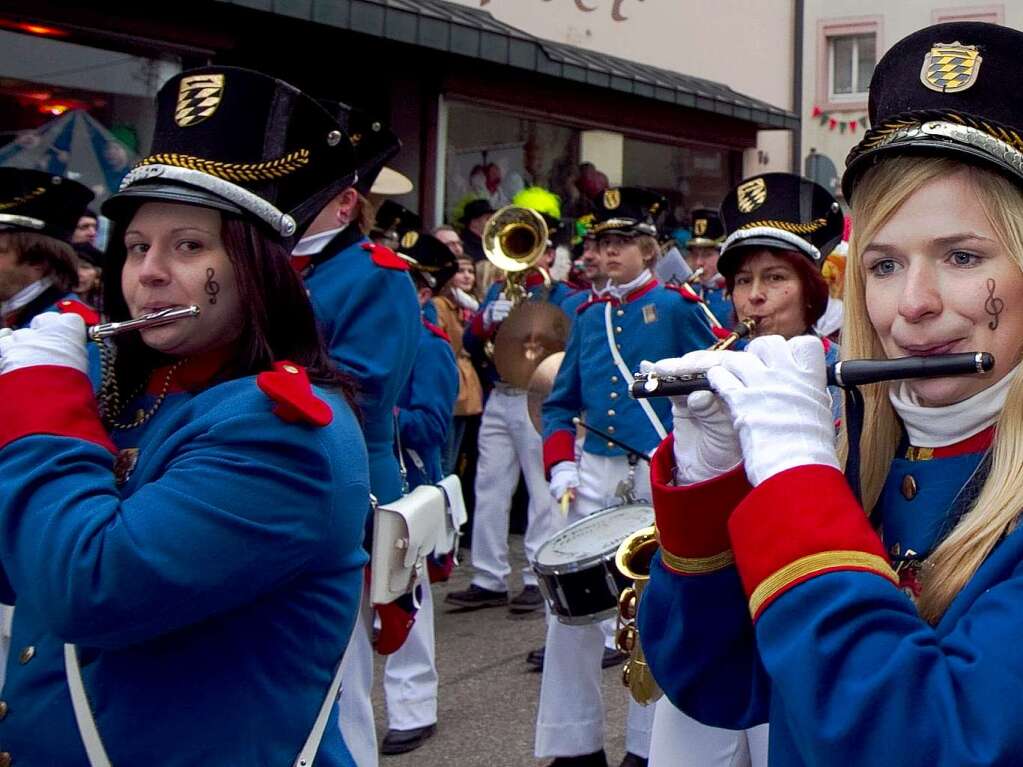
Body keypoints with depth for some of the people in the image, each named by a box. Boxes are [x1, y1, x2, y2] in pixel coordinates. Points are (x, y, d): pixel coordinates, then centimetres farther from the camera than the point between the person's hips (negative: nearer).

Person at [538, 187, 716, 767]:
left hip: (658, 477, -4)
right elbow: (562, 402, 14)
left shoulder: (677, 307, -1)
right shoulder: (589, 315, 12)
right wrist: (561, 465, 0)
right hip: (593, 472, 4)